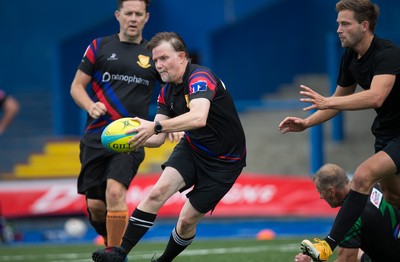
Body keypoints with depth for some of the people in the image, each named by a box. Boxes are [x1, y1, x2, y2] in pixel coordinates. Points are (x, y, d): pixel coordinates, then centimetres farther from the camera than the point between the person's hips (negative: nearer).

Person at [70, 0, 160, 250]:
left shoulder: (153, 53, 7)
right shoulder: (99, 47, 9)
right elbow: (77, 86, 9)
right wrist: (90, 106, -12)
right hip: (96, 136, 2)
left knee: (115, 192, -24)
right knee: (95, 206, 2)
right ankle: (112, 244, 30)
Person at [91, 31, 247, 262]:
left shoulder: (200, 78, -24)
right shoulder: (168, 91, 2)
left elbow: (199, 117, -43)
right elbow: (158, 138, 2)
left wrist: (155, 126, -51)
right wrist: (135, 138, -19)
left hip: (224, 160, -6)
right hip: (192, 148, 6)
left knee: (188, 220, -4)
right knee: (157, 192, -19)